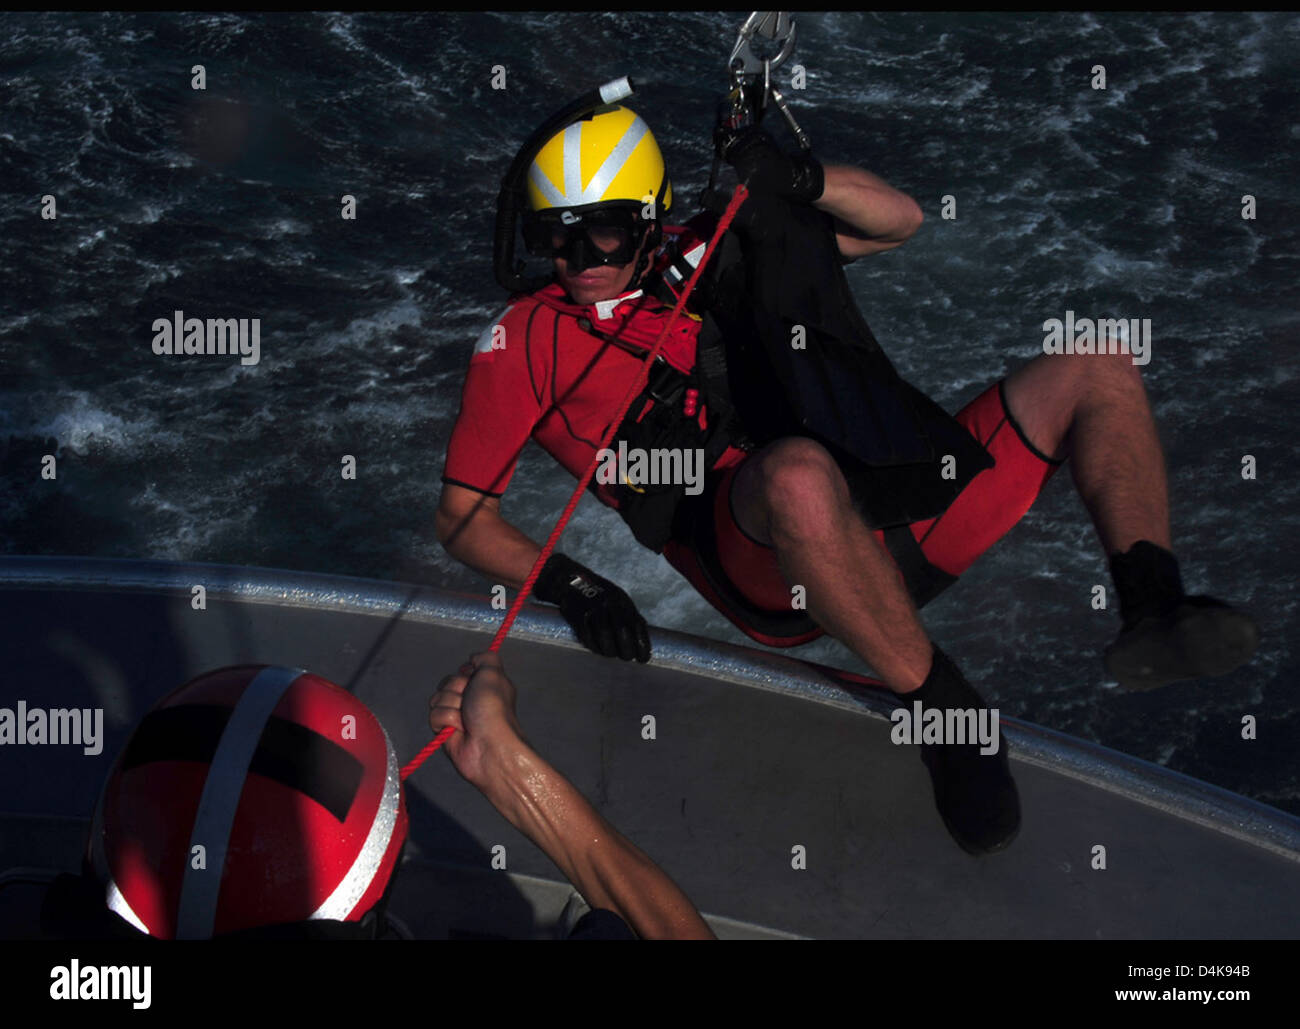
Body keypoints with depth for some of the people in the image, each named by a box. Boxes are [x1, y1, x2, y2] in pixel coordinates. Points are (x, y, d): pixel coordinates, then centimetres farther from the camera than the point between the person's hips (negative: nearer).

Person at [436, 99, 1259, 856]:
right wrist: (571, 586, -10)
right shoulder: (528, 336, 11)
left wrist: (799, 180, 2)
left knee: (1096, 370, 2)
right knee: (797, 469, -42)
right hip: (766, 566, -5)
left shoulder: (710, 251, 21)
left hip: (893, 523, 6)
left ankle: (1153, 611, -18)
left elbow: (899, 221, 22)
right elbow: (464, 517, 7)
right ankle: (943, 711, -28)